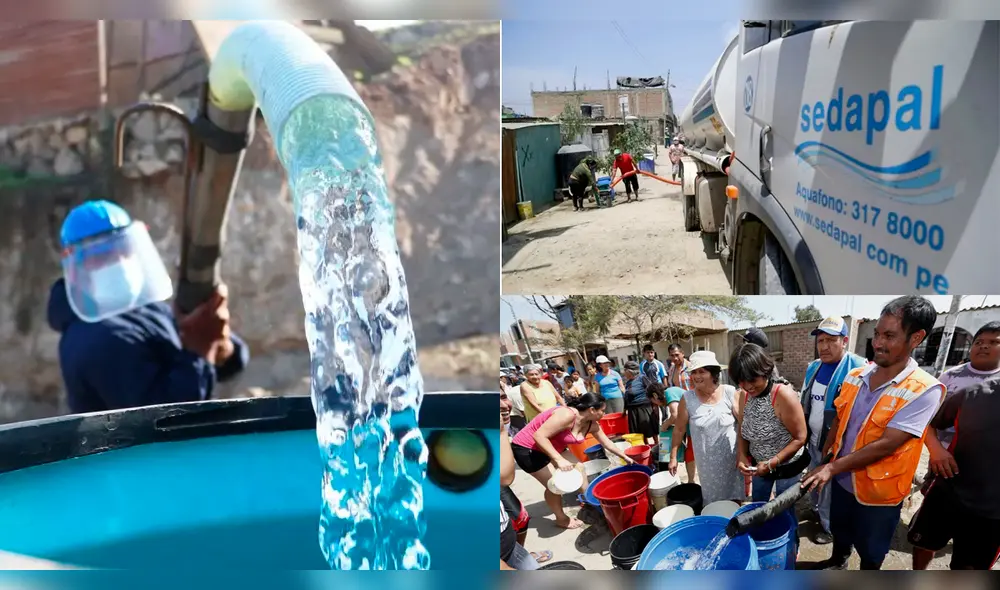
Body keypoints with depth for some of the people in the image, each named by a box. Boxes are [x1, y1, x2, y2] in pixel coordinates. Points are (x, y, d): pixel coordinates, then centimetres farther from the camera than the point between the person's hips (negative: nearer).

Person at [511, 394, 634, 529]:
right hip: (527, 449, -9)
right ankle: (561, 518, 12)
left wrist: (625, 457, 17)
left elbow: (607, 443, 13)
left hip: (551, 448, 9)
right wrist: (559, 460, -38)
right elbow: (539, 436, -35)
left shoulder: (591, 424, -4)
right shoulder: (568, 415, -32)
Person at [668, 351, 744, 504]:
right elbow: (679, 429, 0)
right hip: (707, 462, 1)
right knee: (713, 501, 9)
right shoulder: (687, 398, -8)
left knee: (735, 499, 12)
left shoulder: (729, 393, -9)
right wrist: (673, 457, 1)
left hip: (731, 458, 0)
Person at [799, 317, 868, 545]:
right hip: (814, 442, 7)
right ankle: (817, 512, 47)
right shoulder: (813, 368, 2)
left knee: (831, 490, 10)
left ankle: (830, 528, 30)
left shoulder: (858, 369, -22)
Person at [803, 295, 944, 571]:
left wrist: (832, 468, -26)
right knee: (839, 530, 28)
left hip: (879, 490, -5)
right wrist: (822, 462, 5)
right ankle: (837, 563, 55)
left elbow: (886, 444, -28)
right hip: (843, 479, 5)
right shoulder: (855, 376, -6)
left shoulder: (924, 390, -25)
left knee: (871, 549, 18)